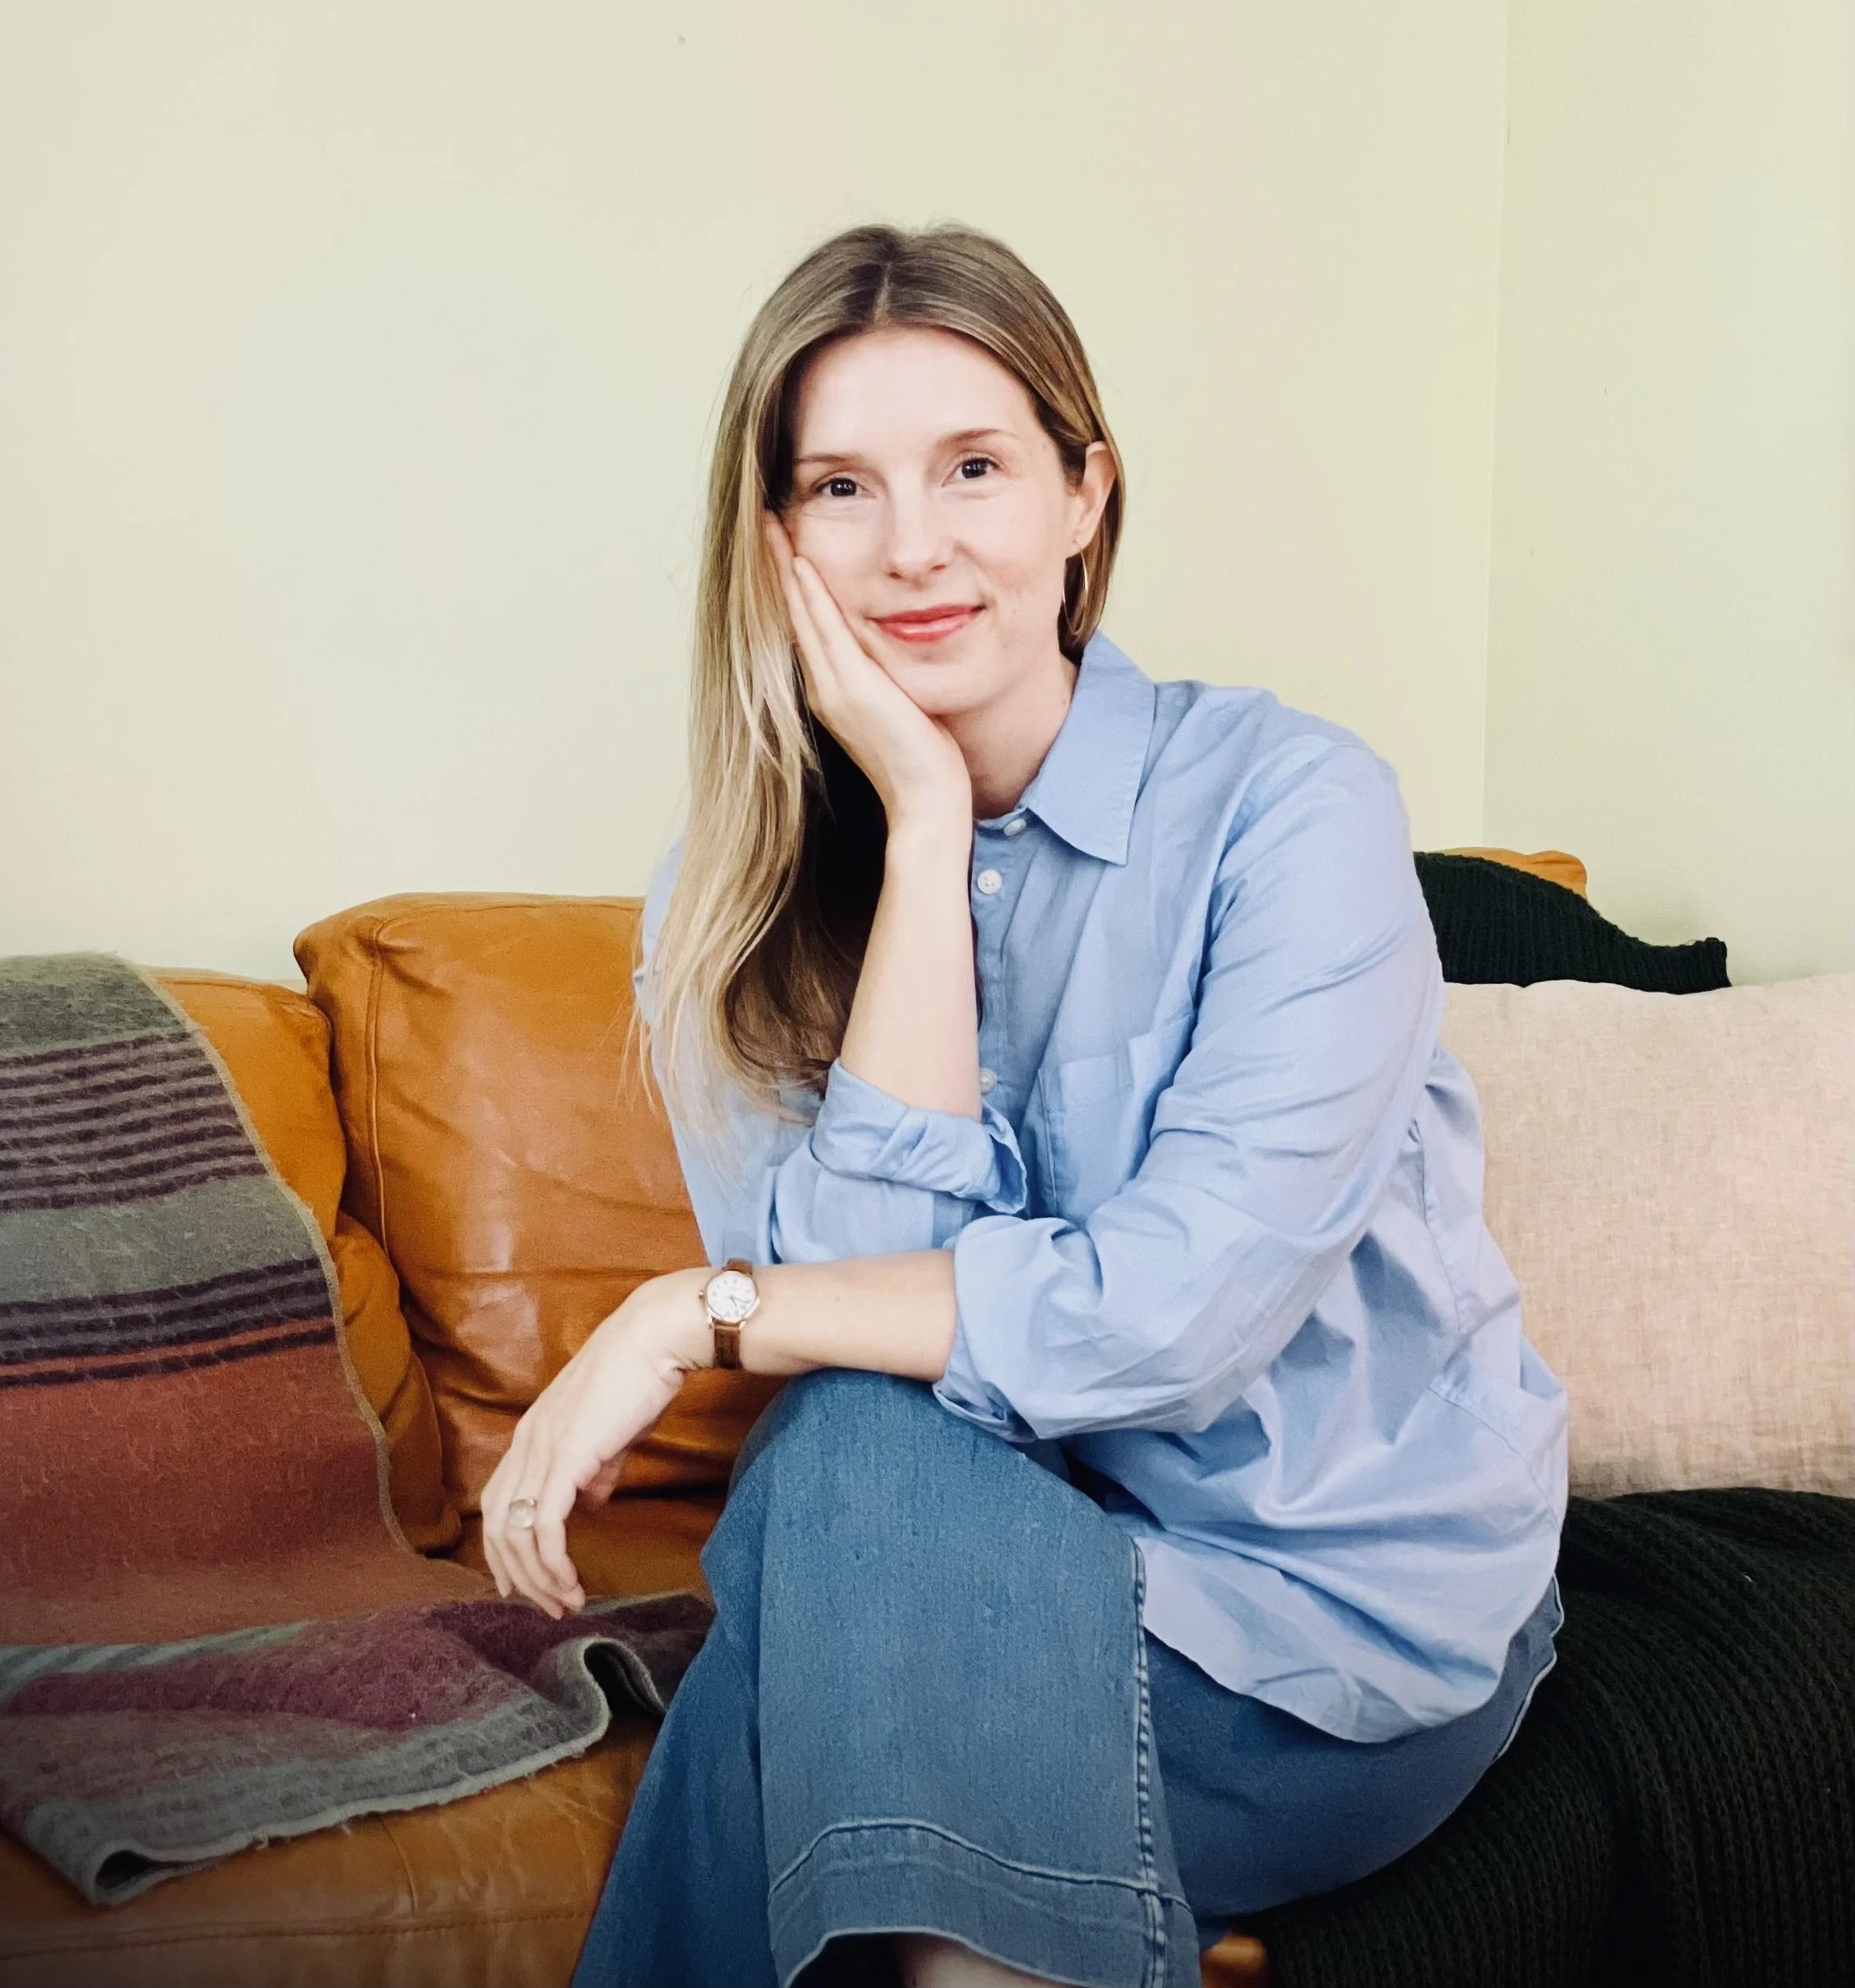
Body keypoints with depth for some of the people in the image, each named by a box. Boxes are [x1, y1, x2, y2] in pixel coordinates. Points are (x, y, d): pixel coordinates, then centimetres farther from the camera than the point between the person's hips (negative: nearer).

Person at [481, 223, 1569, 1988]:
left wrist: (690, 1317, -18)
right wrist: (928, 829, -19)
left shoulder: (1283, 804, -14)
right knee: (860, 1438, -28)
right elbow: (858, 1276, -17)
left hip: (1351, 1613, -3)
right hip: (1004, 1572, 4)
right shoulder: (734, 900, -2)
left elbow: (1177, 1308, -23)